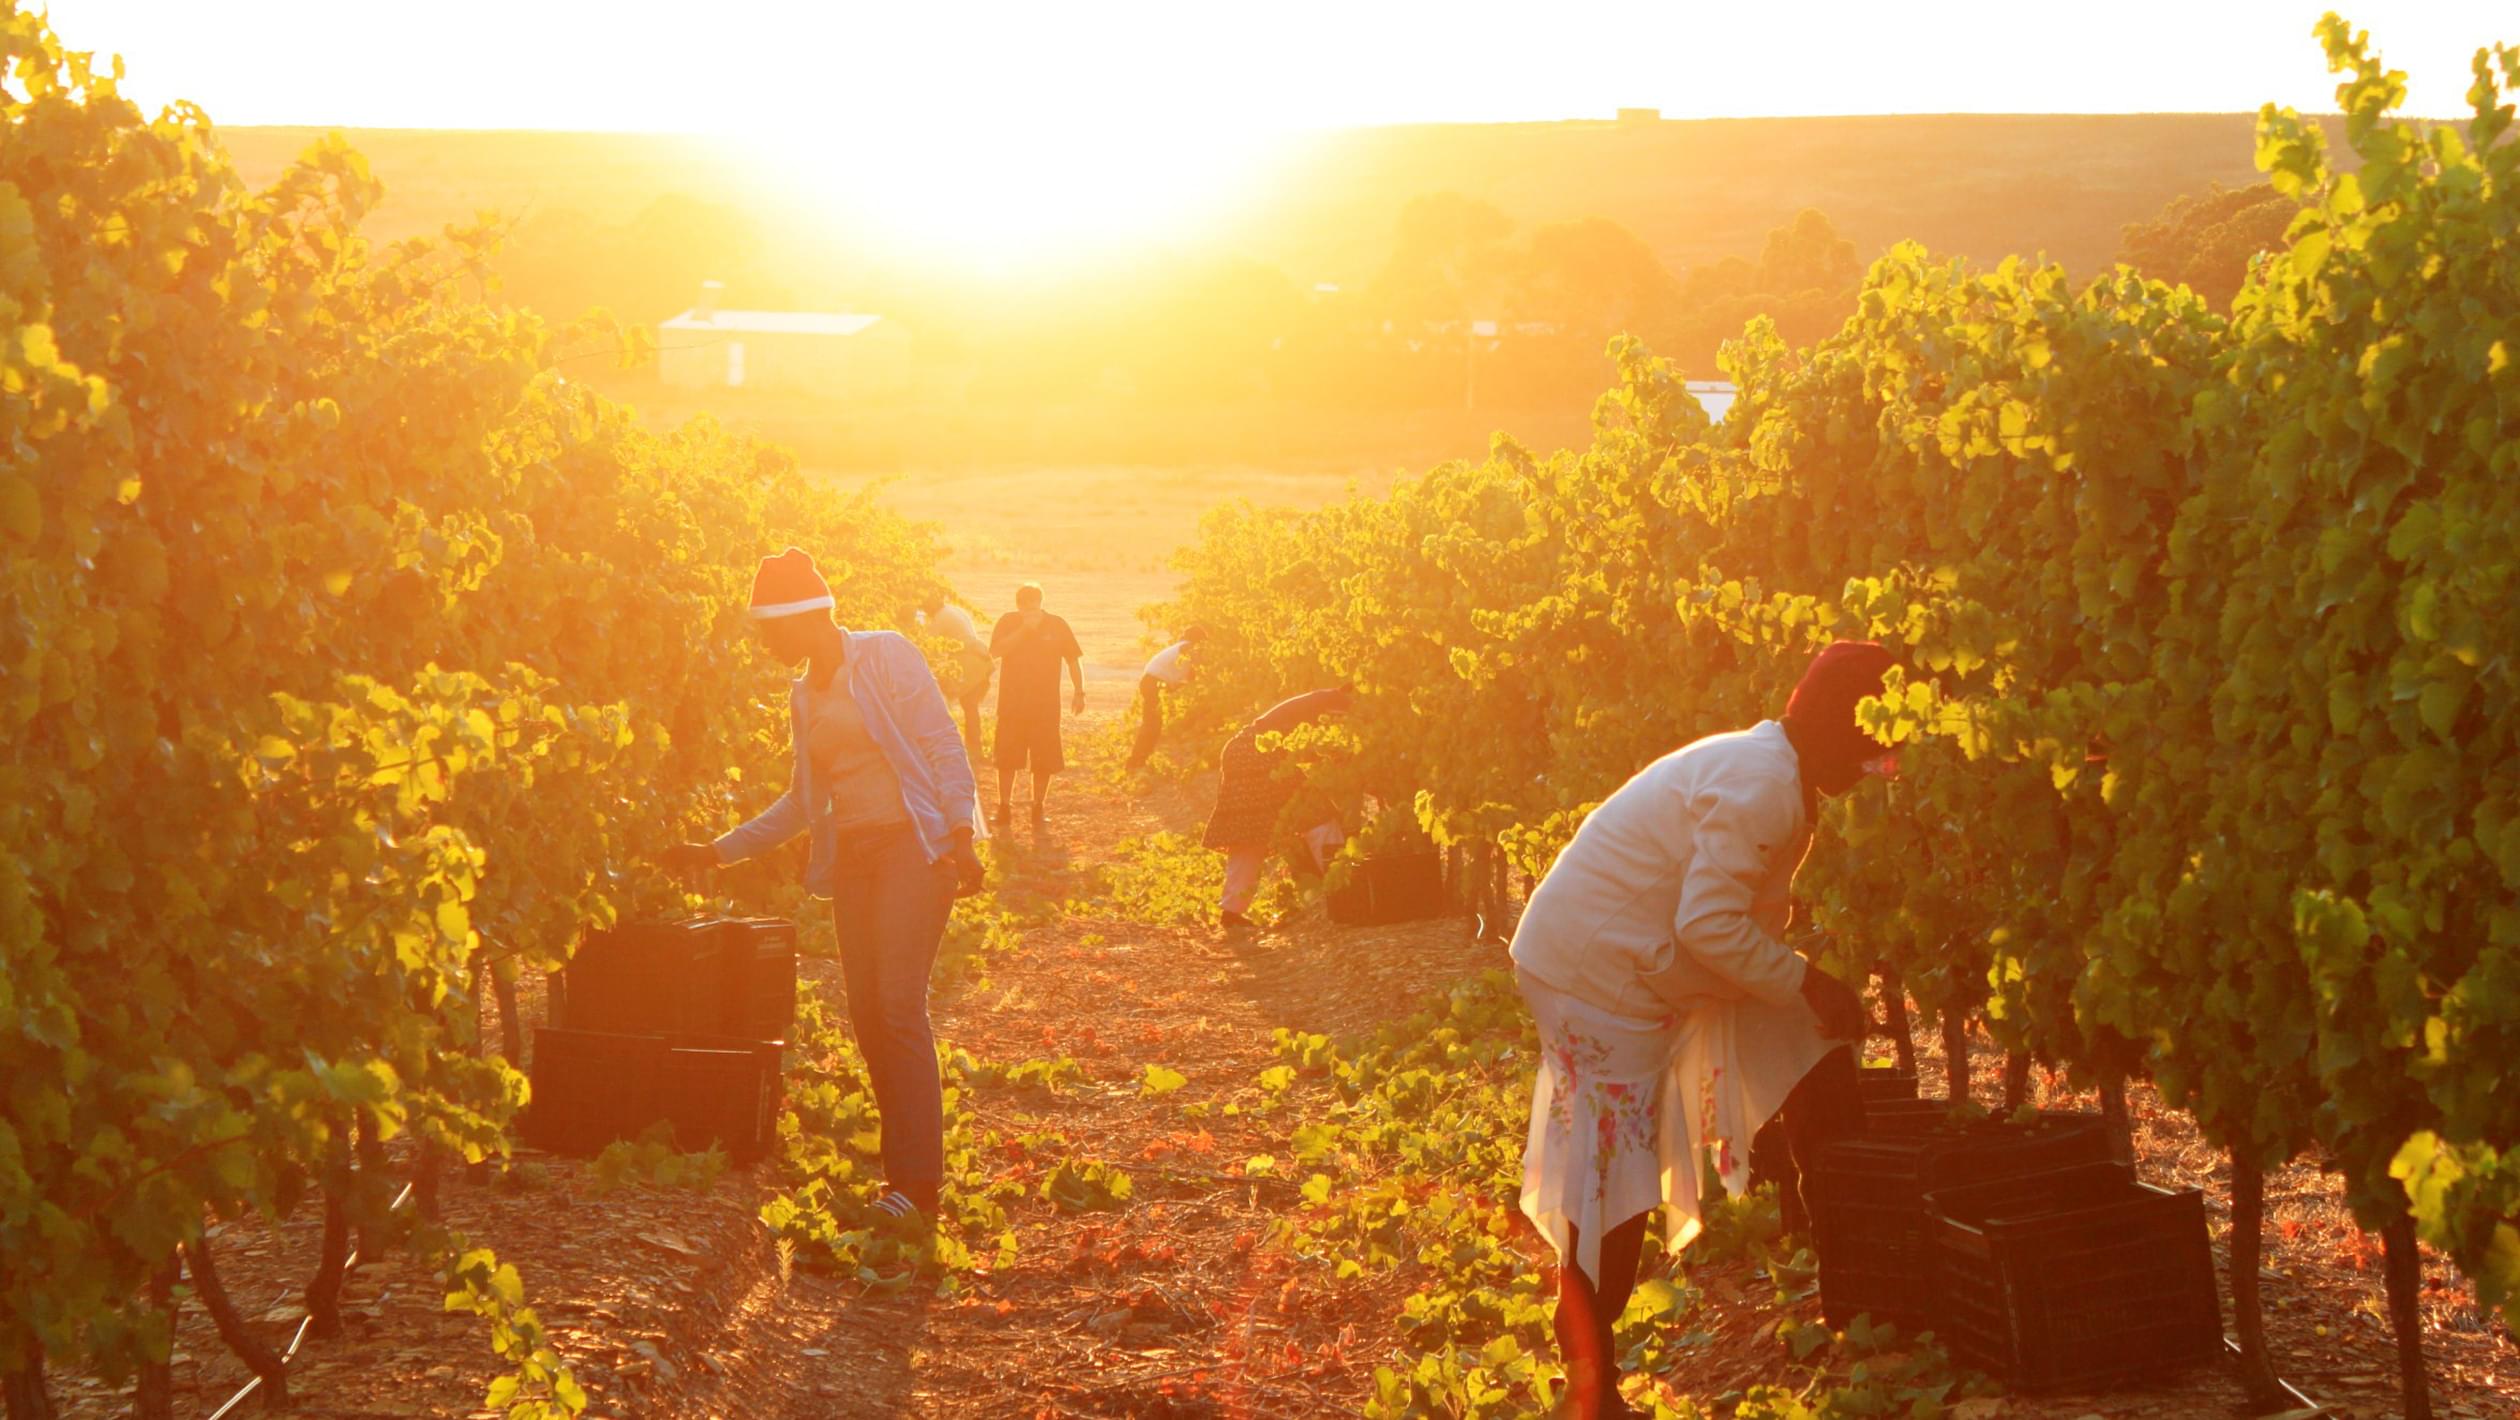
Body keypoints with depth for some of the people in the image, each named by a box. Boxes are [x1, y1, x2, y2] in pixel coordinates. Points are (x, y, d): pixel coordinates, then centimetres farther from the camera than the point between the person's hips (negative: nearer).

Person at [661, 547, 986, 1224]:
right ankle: (903, 1162, 10)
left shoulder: (888, 656, -5)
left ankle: (917, 1183, -14)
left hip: (913, 844, -7)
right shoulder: (805, 695, 15)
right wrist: (717, 851, 20)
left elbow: (945, 748, -9)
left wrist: (960, 836, -21)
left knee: (899, 1004, -15)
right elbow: (804, 800, 22)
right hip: (851, 857, 7)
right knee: (866, 1013, 2)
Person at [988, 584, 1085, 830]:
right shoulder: (1008, 622, 1)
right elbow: (996, 651, -14)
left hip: (1045, 705, 0)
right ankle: (1003, 808, 11)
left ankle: (1038, 809, 13)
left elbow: (1074, 658, 7)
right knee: (1006, 759, 1)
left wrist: (1080, 691, -1)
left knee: (1044, 762, 2)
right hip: (1011, 705, 0)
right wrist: (1024, 629, -20)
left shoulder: (1056, 625, 2)